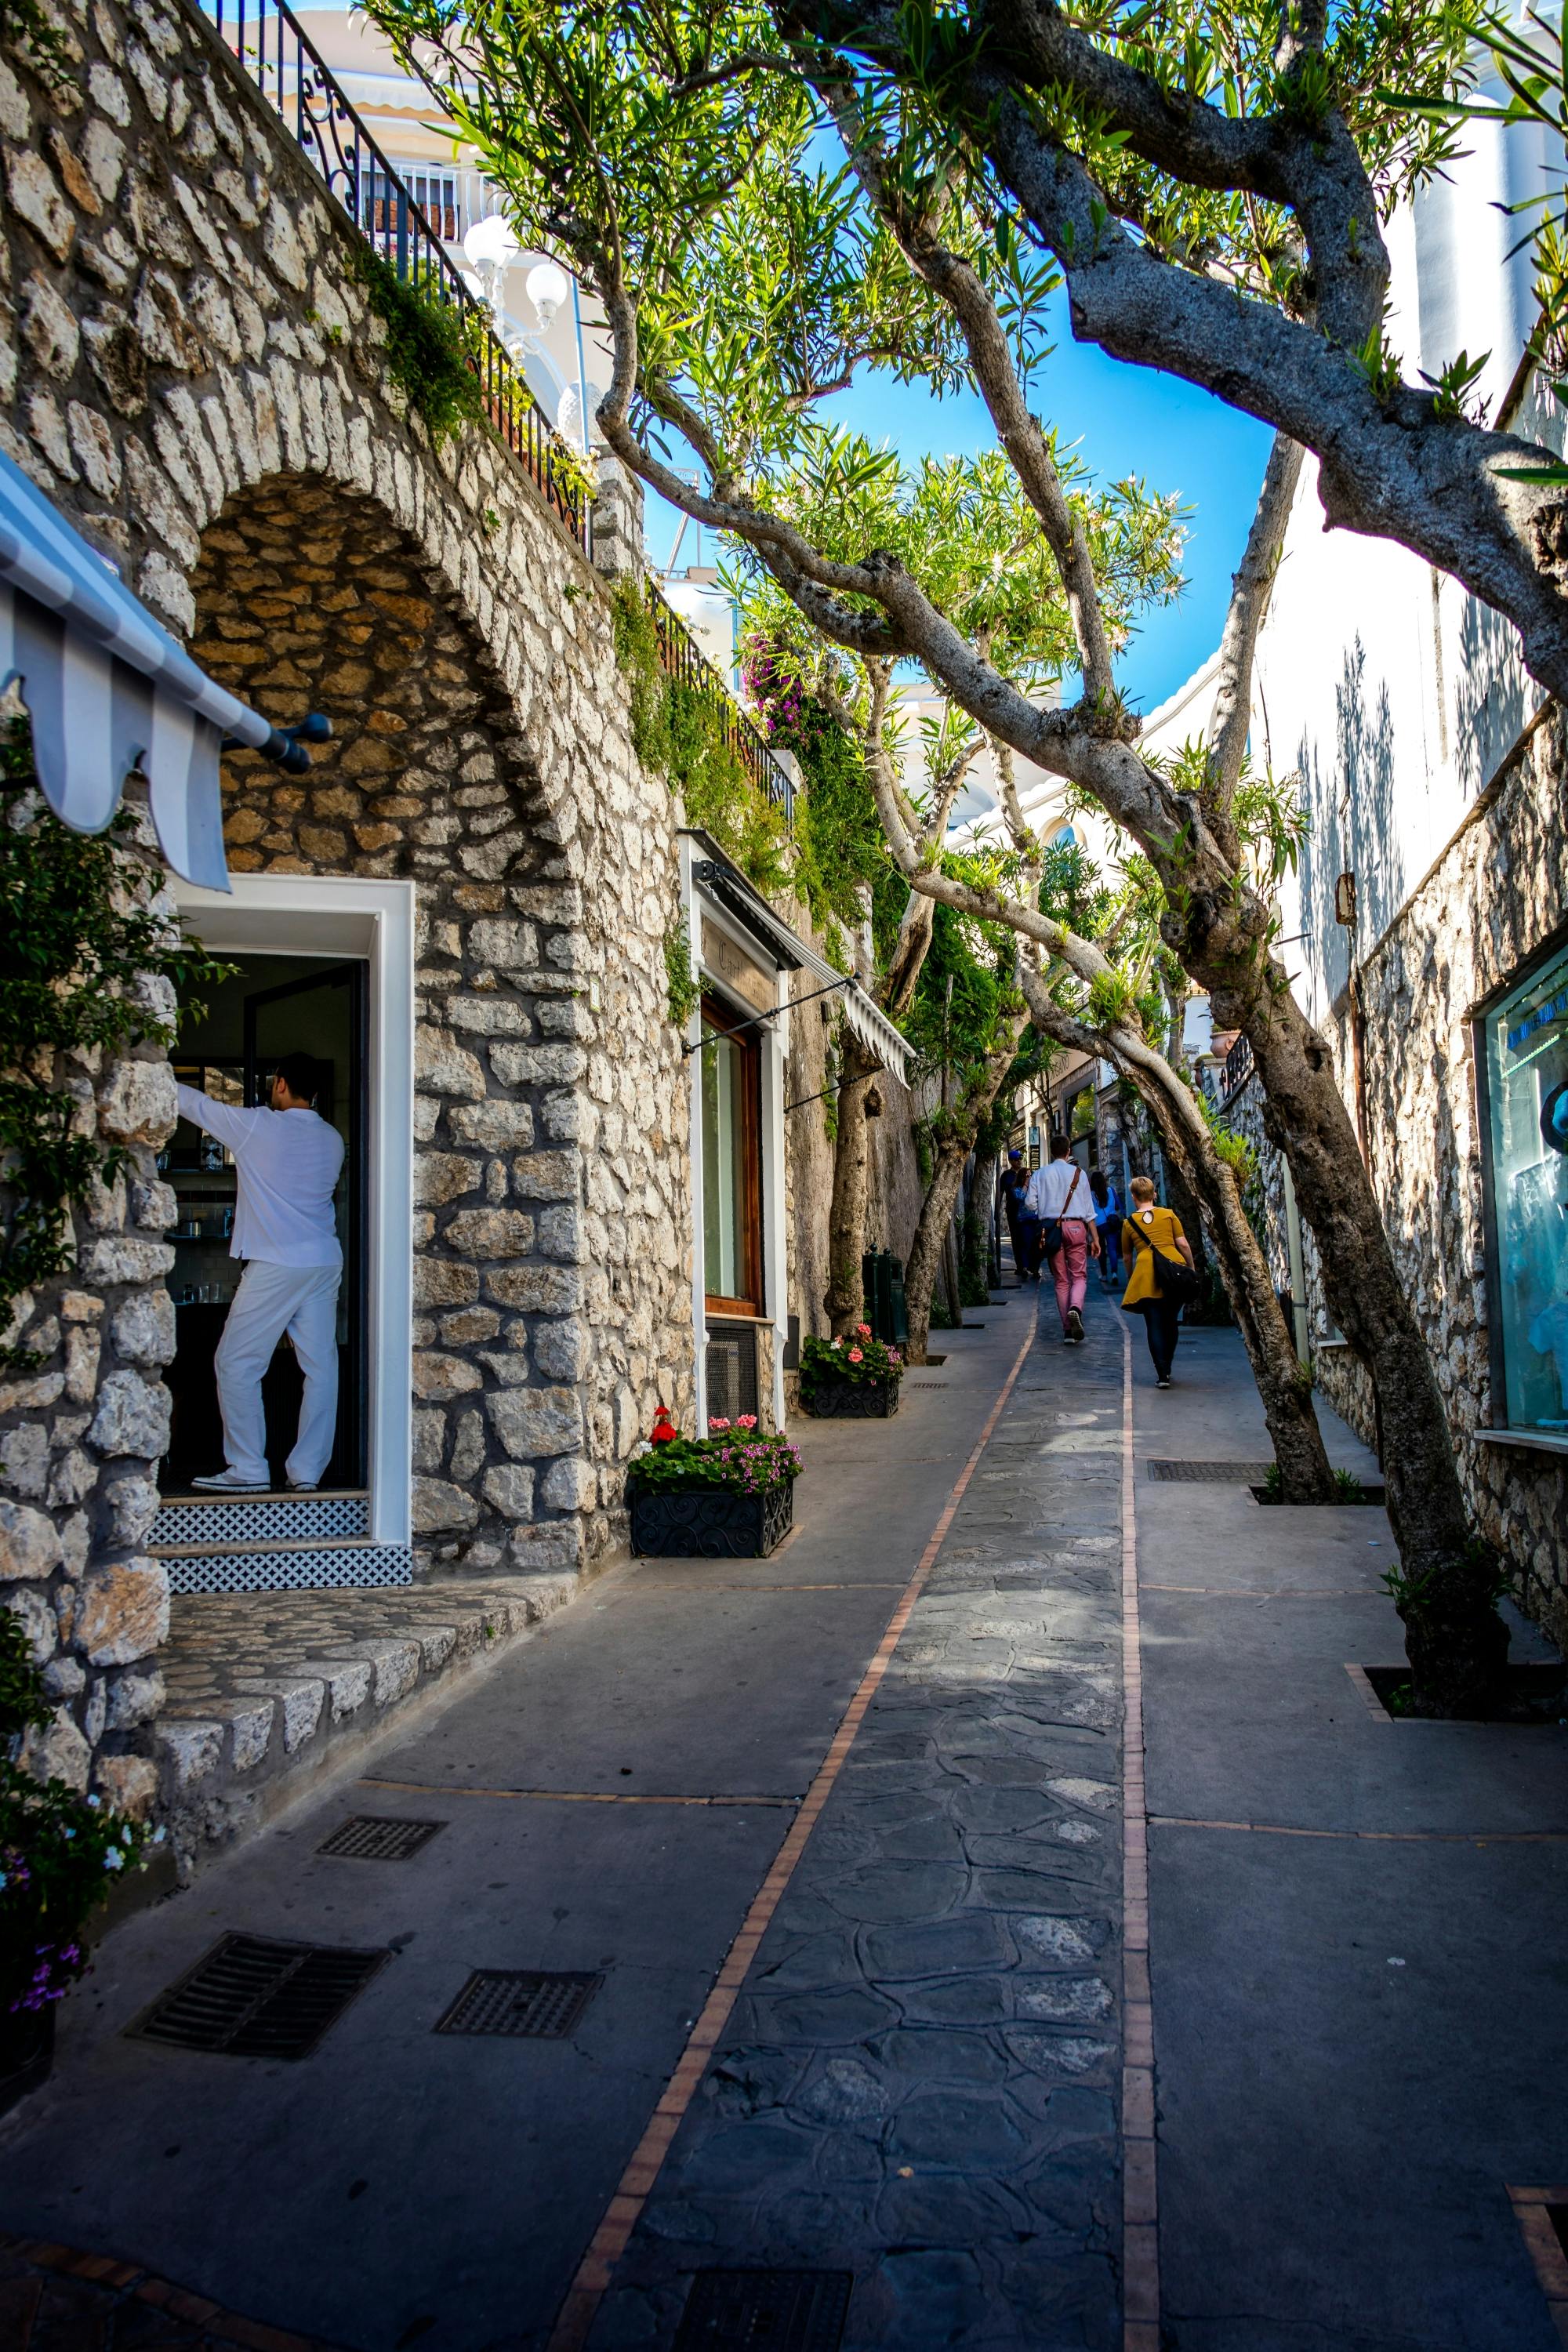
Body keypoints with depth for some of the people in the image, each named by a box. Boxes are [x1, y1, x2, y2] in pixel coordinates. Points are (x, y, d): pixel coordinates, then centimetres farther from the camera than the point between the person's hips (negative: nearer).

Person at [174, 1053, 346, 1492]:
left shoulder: (257, 1126, -6)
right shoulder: (332, 1139, 10)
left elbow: (193, 1103, 4)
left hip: (276, 1266, -6)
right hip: (326, 1263, 6)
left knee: (236, 1365, 3)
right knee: (321, 1366, 5)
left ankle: (247, 1469, 3)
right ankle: (307, 1472, 8)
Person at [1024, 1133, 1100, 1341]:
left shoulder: (1040, 1174, 6)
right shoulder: (1078, 1173, 4)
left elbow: (1031, 1203, -2)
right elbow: (1088, 1208, 4)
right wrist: (1095, 1238, 6)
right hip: (1075, 1227, -1)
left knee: (1060, 1280, 8)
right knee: (1079, 1275, 4)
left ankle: (1068, 1331, 6)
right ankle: (1075, 1308, -27)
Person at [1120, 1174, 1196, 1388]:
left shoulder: (1129, 1223, 13)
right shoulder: (1169, 1214, 12)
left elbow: (1127, 1256, 22)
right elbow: (1183, 1244, 7)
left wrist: (1130, 1278, 38)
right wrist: (1192, 1269, 18)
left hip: (1146, 1274, -1)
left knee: (1154, 1325, 1)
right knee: (1171, 1322, 16)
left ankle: (1162, 1374, -8)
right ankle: (1166, 1369, 25)